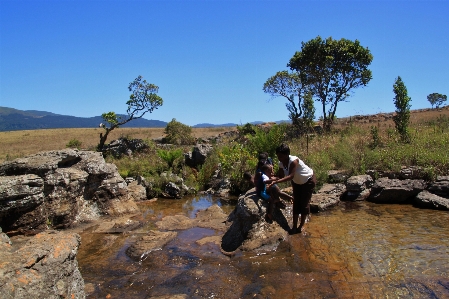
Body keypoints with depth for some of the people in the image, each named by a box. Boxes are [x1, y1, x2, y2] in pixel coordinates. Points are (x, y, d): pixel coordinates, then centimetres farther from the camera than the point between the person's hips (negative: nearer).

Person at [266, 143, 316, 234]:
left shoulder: (294, 161, -38)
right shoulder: (281, 164, -17)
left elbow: (290, 176, -45)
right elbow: (281, 176, -13)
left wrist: (276, 182, -52)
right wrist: (272, 180, -34)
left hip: (308, 181, -6)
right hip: (297, 182, 6)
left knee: (304, 203, 0)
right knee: (296, 202, 4)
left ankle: (302, 225, 16)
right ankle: (294, 226, 10)